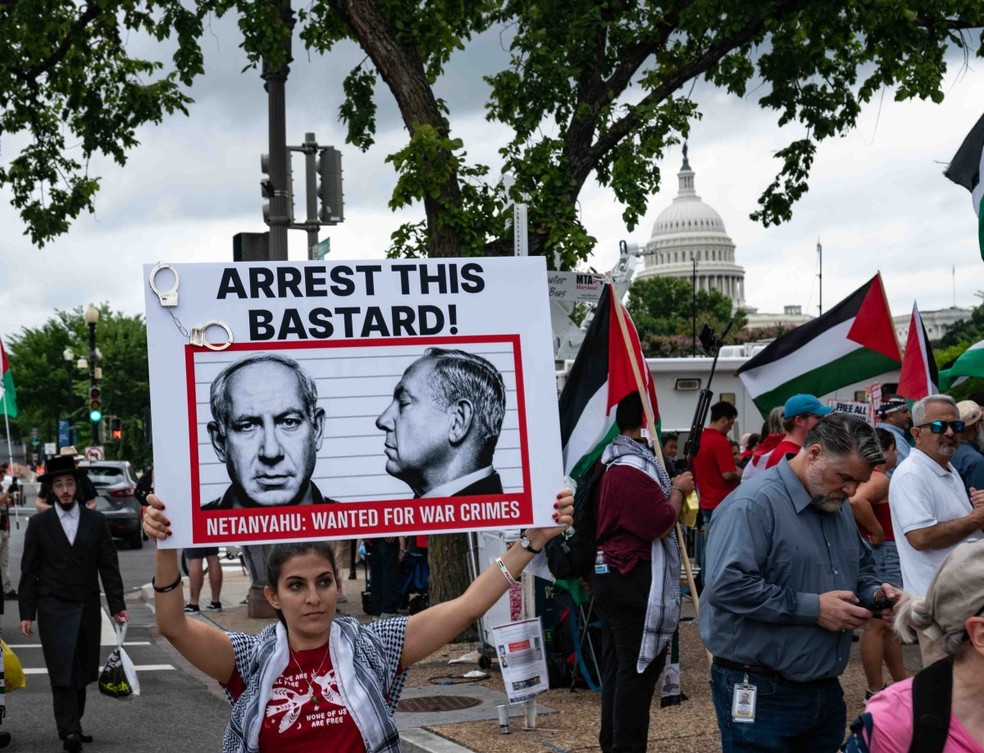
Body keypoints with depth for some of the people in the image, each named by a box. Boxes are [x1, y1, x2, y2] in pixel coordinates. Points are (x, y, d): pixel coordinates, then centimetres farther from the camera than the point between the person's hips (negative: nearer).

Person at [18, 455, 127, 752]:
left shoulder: (96, 521, 6)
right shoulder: (39, 524, 3)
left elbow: (109, 567, 5)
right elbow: (29, 572, 3)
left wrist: (117, 605, -2)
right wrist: (27, 613, -3)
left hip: (87, 608, 2)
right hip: (53, 608, -2)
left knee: (82, 672, 8)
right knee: (62, 671, -8)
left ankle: (73, 725, 20)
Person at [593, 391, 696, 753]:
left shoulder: (615, 462, 12)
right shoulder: (632, 468, -20)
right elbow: (662, 524, -20)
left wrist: (669, 488, 10)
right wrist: (678, 490, -5)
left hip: (614, 576, 11)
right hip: (634, 582, -11)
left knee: (619, 665, 15)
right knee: (639, 667, -5)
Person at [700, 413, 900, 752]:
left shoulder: (838, 506, 12)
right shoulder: (753, 505, -19)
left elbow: (860, 568, 26)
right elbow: (726, 586, -29)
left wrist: (874, 592, 2)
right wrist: (812, 608, -24)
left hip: (826, 690, 9)